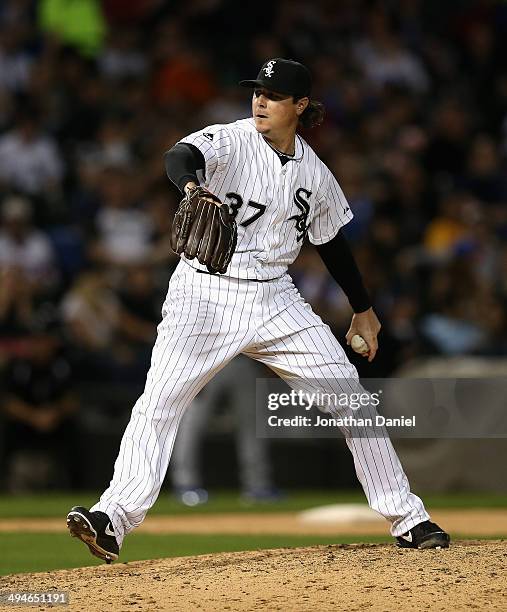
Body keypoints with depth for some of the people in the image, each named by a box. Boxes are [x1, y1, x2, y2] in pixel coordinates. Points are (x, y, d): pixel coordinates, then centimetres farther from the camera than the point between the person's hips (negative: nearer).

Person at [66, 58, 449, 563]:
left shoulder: (314, 174, 5)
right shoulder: (231, 141, -8)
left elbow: (331, 242, 19)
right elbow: (181, 156, -30)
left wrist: (363, 309, 25)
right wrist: (192, 186, -54)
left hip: (274, 299, 3)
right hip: (205, 293, -3)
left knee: (347, 391, 0)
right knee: (159, 400, -18)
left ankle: (407, 519, 10)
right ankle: (114, 517, -21)